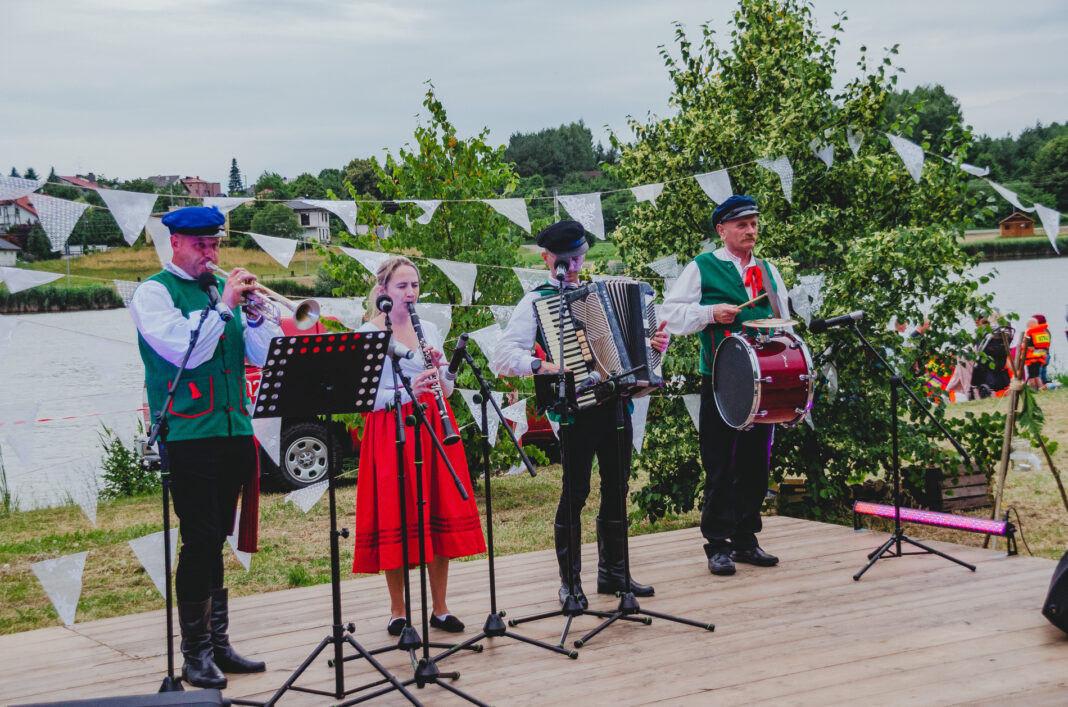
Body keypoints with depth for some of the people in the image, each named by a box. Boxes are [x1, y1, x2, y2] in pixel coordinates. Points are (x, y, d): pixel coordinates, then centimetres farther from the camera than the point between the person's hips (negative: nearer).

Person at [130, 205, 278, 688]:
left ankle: (218, 644, 17)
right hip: (188, 432, -5)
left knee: (215, 542, 11)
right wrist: (224, 306, -15)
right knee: (201, 541, -7)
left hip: (233, 431, 6)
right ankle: (195, 653, 1)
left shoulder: (225, 288, 15)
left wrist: (253, 313, -6)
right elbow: (183, 350, -16)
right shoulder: (154, 292, -1)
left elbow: (265, 356, 10)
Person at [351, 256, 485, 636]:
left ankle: (440, 608, 13)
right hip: (390, 429, -4)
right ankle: (398, 611, 9)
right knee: (396, 518, -4)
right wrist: (408, 389, -22)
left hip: (433, 427, 4)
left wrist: (438, 373, -6)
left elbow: (447, 391, 14)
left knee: (441, 515, 3)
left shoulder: (430, 330, 13)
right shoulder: (368, 334, -2)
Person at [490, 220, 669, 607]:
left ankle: (612, 571, 24)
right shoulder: (536, 301, -2)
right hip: (576, 407, -6)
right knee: (575, 492, -2)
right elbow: (502, 356, -13)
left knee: (617, 488, 11)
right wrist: (542, 366, -27)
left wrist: (653, 342, 4)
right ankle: (570, 582, 10)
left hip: (615, 401, 6)